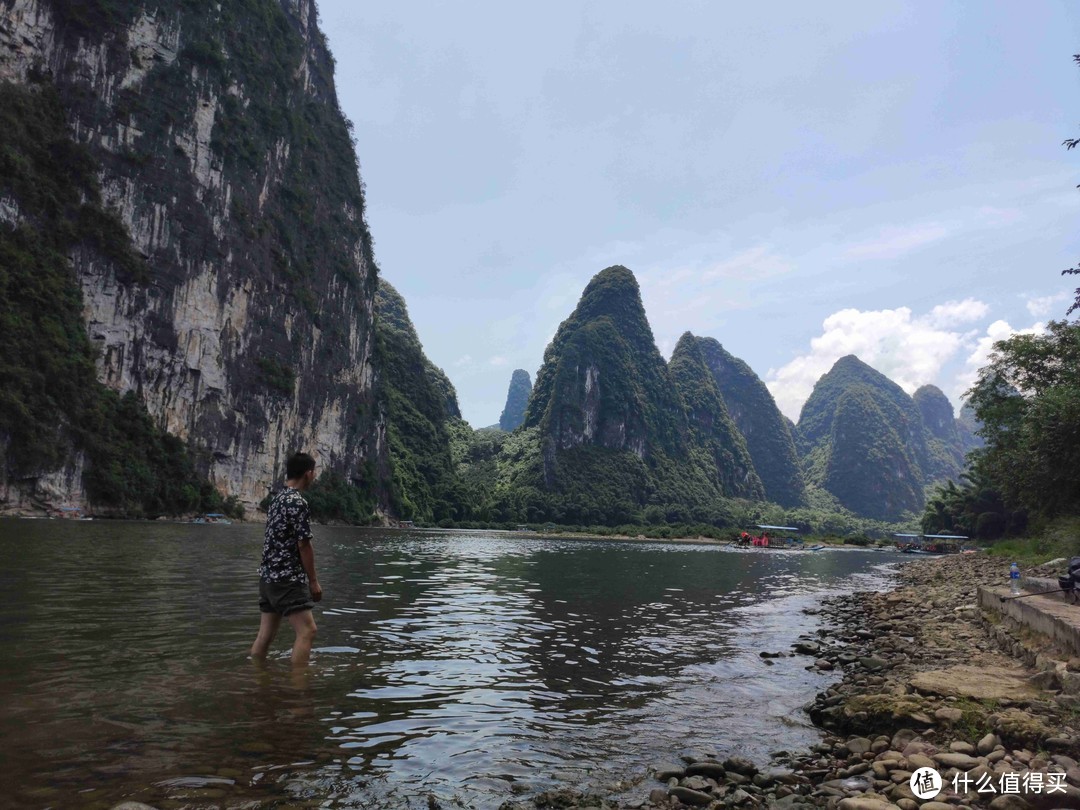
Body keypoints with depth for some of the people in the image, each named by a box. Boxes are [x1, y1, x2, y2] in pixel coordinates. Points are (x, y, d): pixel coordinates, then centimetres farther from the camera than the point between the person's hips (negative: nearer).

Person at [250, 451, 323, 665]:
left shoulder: (277, 499, 13)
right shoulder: (298, 502, -15)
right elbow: (304, 545, -16)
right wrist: (313, 581, -9)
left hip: (269, 576, 10)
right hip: (288, 579, -10)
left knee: (265, 634, 13)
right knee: (307, 631, -11)